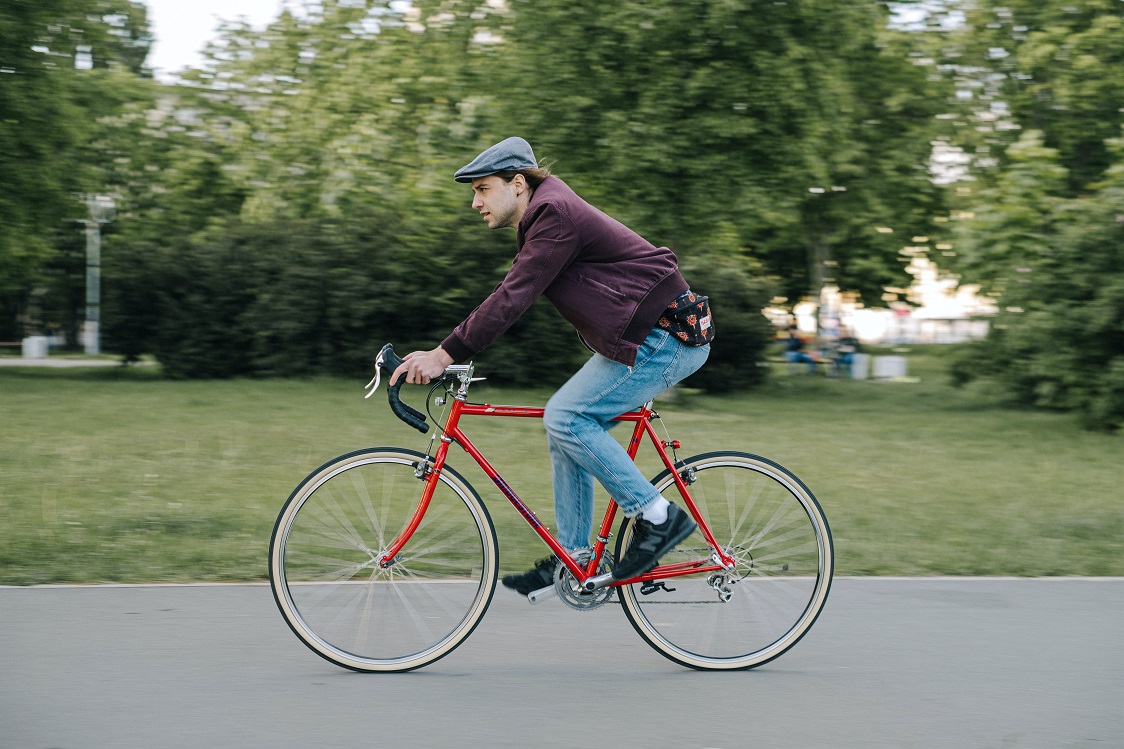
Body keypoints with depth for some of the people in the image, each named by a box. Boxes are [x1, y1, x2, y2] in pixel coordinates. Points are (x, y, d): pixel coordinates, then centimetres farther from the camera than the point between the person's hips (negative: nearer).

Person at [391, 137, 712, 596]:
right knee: (567, 424, 9)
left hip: (667, 337, -11)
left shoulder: (555, 214, -16)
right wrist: (444, 351, 12)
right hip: (642, 337, 11)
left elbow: (512, 298, -23)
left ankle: (658, 518, -7)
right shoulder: (542, 221, 16)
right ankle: (571, 559, 14)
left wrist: (446, 354, -23)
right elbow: (508, 299, 19)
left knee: (566, 418, -16)